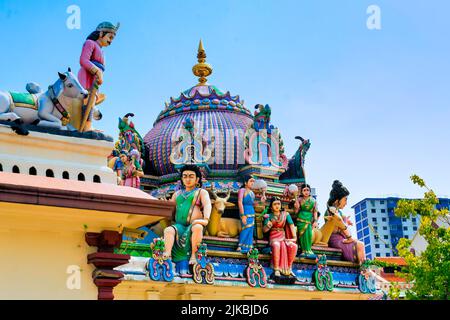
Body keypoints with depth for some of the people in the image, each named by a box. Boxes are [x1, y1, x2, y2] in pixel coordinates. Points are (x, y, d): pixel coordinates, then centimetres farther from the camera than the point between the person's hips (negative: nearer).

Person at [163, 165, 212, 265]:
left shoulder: (202, 192, 12)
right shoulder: (177, 194, 27)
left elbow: (207, 205, -7)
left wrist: (206, 219, -26)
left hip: (193, 226, -3)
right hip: (179, 226, 4)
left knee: (197, 227, -38)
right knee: (168, 230, -29)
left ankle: (193, 255, -30)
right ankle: (167, 256, -47)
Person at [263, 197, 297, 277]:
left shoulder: (285, 214, 9)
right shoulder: (269, 216, 6)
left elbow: (291, 225, -1)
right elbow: (264, 230, 3)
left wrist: (294, 237, -14)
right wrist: (268, 226, -21)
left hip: (283, 236, 2)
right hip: (274, 237, -2)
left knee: (293, 246, -28)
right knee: (277, 245, -38)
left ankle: (288, 268, -14)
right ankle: (276, 269, -33)